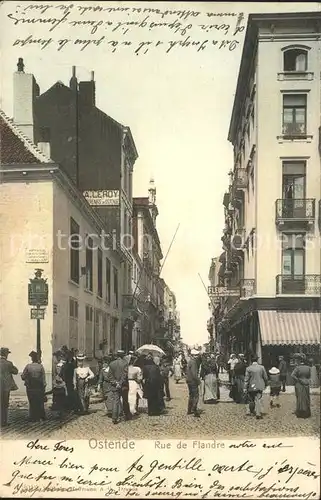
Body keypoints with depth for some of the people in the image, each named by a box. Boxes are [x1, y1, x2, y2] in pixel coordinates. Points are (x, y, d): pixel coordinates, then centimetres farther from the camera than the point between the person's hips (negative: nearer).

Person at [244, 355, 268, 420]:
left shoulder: (248, 368, -7)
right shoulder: (262, 367, -3)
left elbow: (246, 379, -6)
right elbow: (265, 377, 4)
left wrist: (245, 388, -3)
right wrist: (265, 384, 20)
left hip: (251, 387, 0)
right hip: (259, 386, 0)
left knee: (251, 400, 17)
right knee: (258, 400, 0)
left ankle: (249, 411, 21)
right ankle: (258, 414, -5)